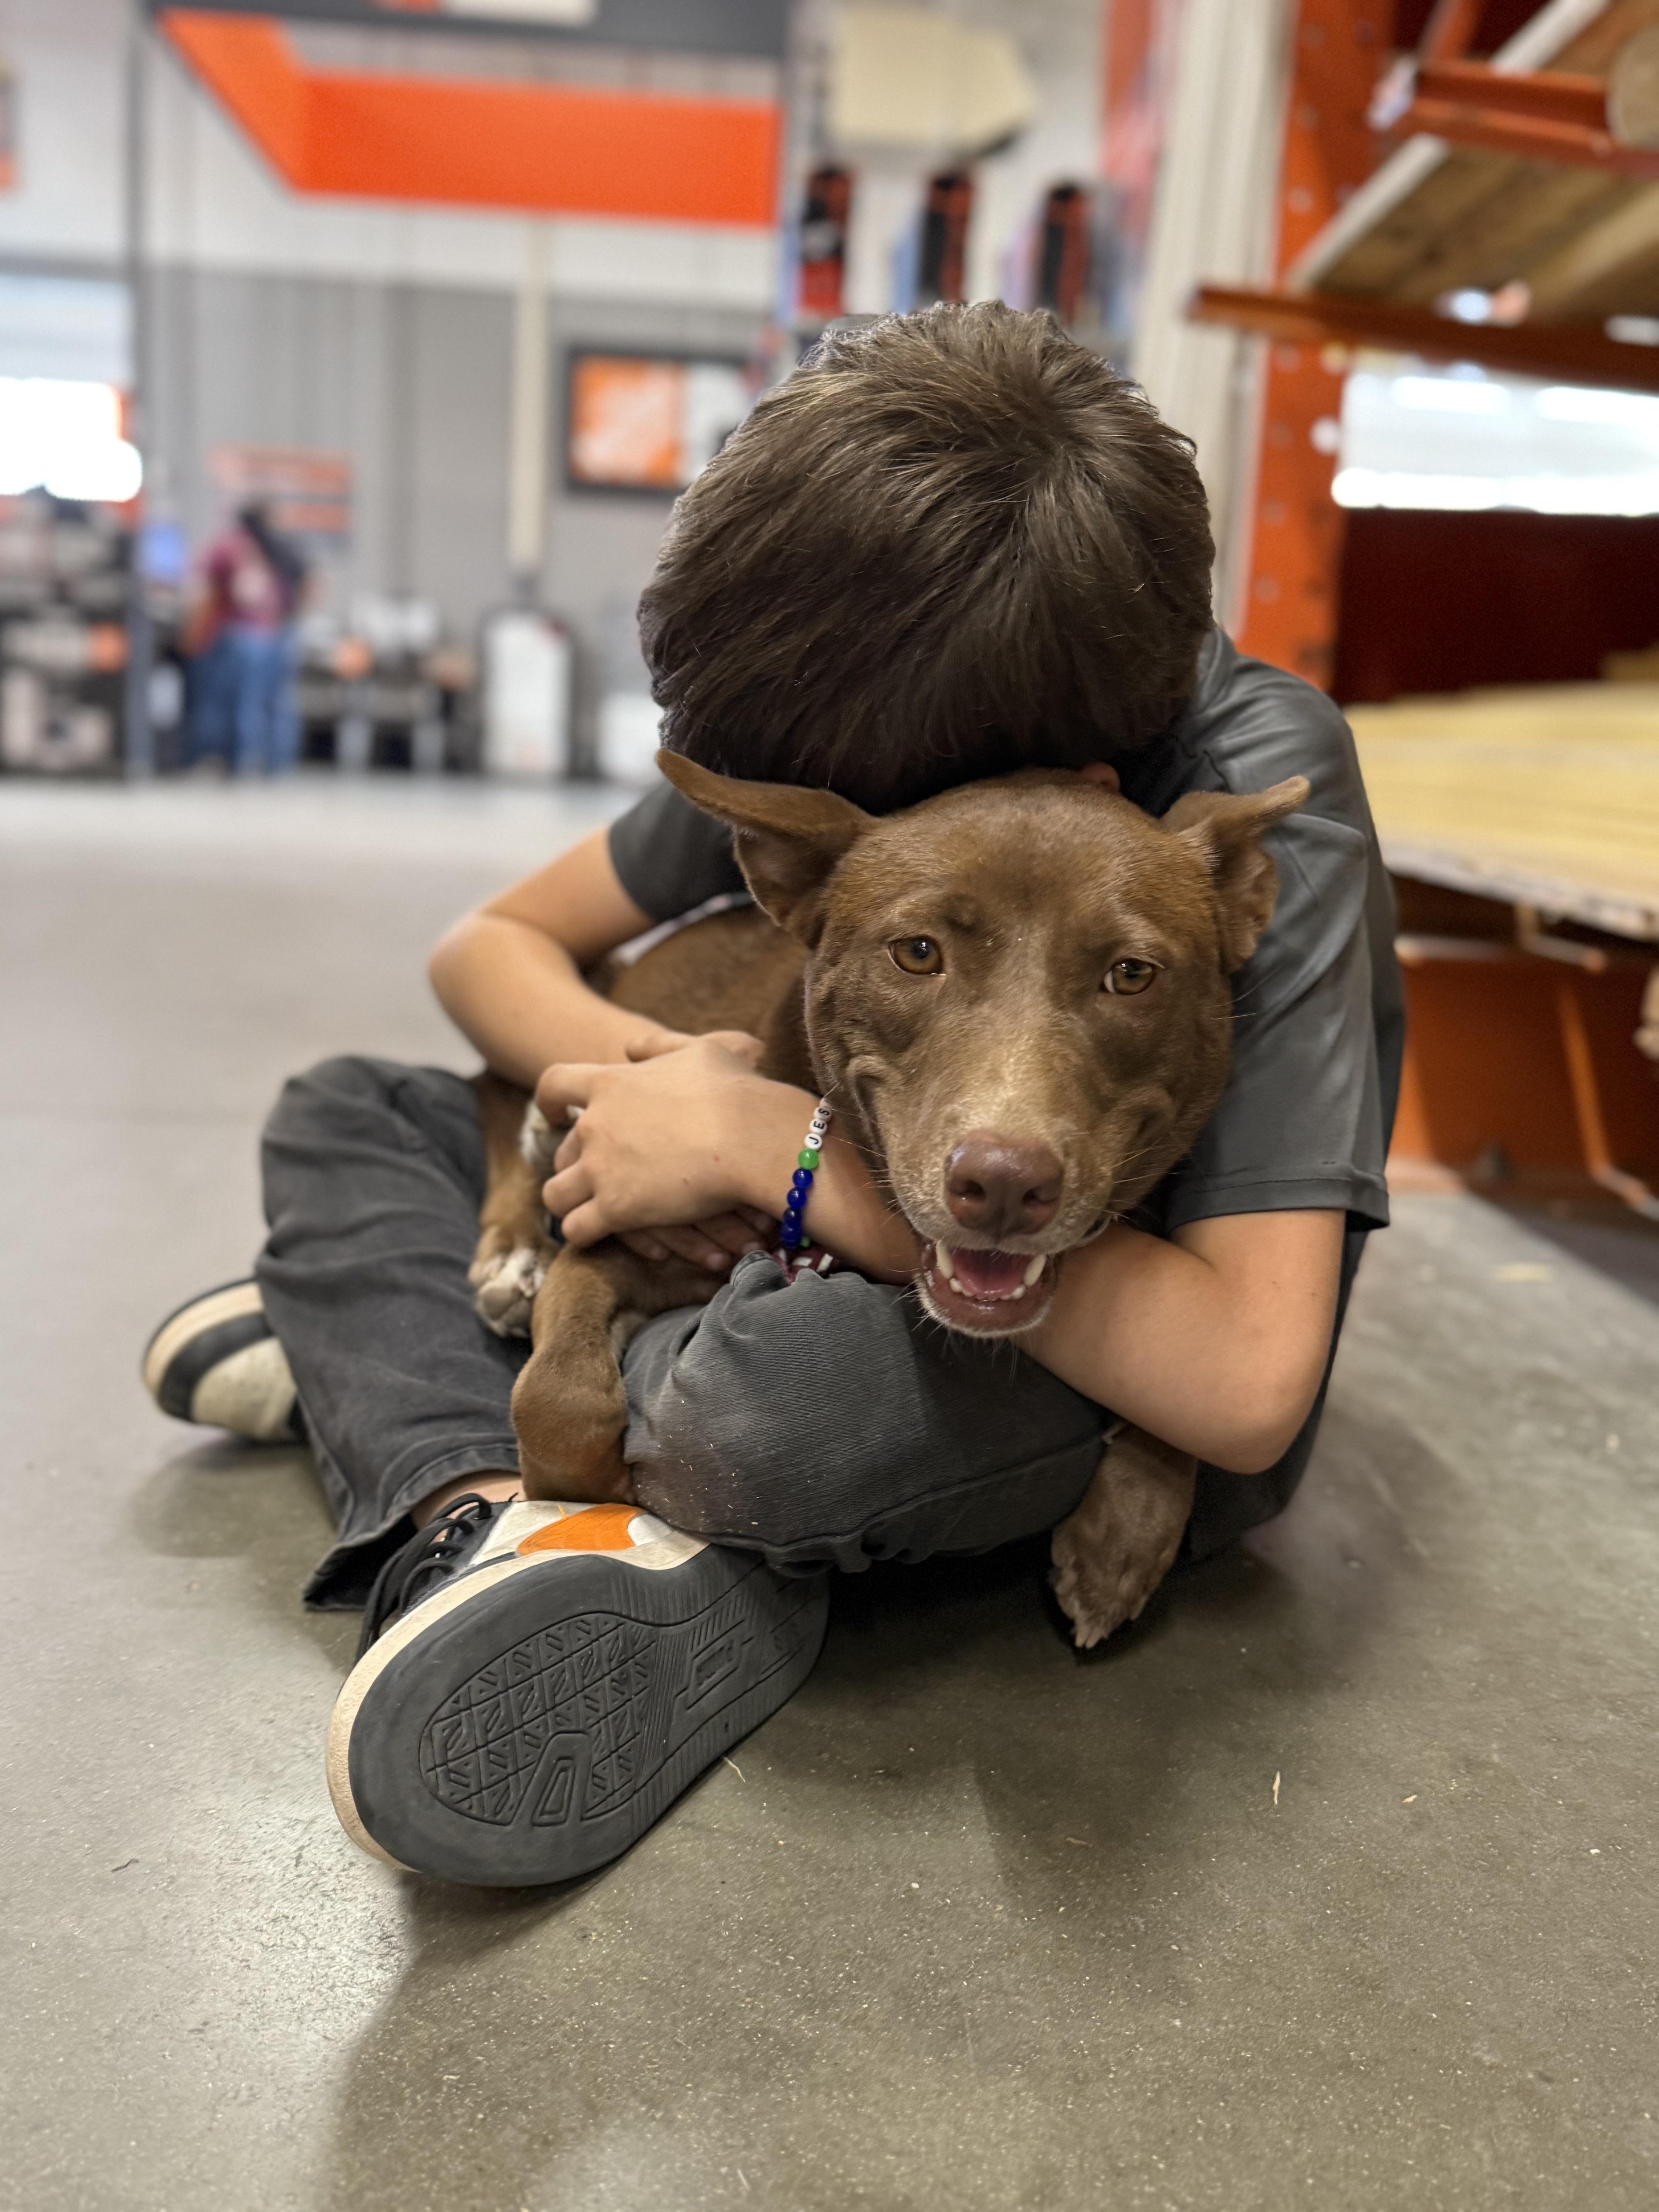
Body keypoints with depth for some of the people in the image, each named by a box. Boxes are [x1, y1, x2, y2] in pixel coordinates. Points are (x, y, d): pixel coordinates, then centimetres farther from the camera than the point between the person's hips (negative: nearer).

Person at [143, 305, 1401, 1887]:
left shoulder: (1263, 789, -26)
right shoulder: (834, 734, -9)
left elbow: (1248, 1382, -35)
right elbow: (493, 945, 1)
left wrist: (776, 1146, -31)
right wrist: (641, 1075, -22)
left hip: (1129, 1369, -5)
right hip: (871, 1264, 6)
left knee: (797, 1391, -42)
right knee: (340, 1117, 0)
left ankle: (397, 1352, -15)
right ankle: (478, 1503, -21)